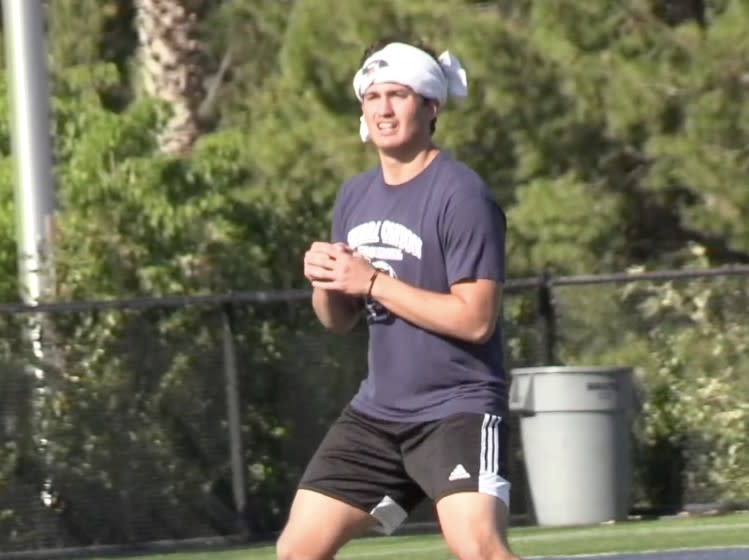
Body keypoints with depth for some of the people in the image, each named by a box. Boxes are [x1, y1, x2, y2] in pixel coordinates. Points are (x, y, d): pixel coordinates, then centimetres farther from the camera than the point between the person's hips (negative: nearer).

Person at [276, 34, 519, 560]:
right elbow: (338, 320, 16)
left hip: (457, 409, -8)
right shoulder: (356, 195, 10)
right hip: (377, 412, 8)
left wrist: (371, 281, -20)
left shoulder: (461, 195, -14)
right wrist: (326, 282, -7)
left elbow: (475, 318, -21)